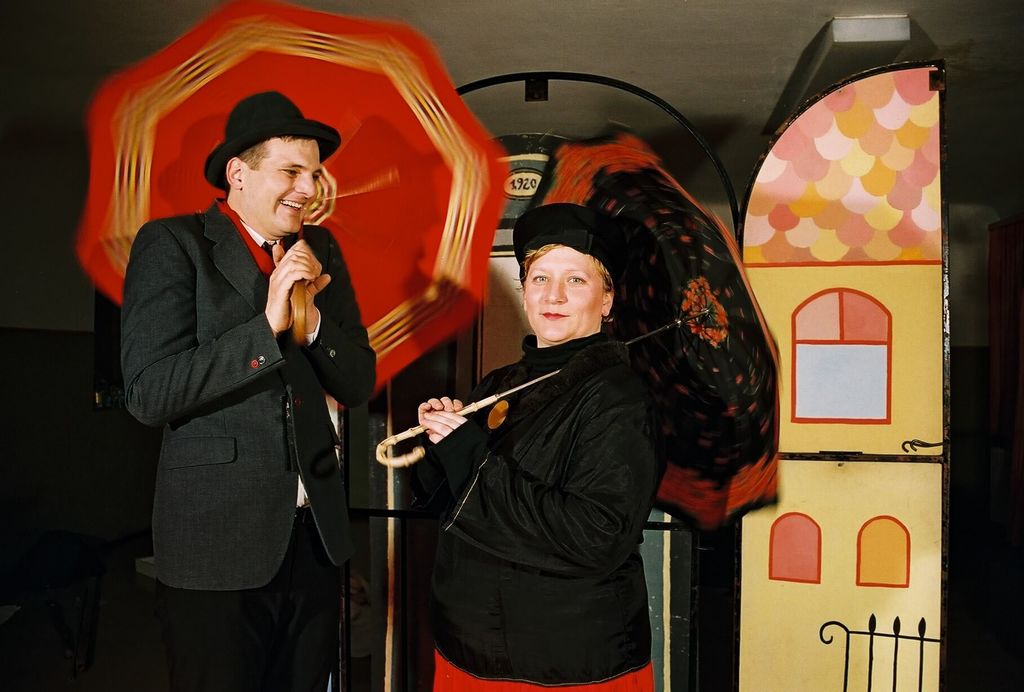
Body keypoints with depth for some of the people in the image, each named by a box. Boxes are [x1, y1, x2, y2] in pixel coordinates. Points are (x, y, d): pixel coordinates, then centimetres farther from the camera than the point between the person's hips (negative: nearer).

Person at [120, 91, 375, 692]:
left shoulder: (320, 251, 8)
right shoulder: (172, 244, -6)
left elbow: (358, 384, 6)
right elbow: (149, 394, -15)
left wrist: (311, 318, -12)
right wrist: (267, 325, -20)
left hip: (314, 533, 5)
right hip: (217, 540, -4)